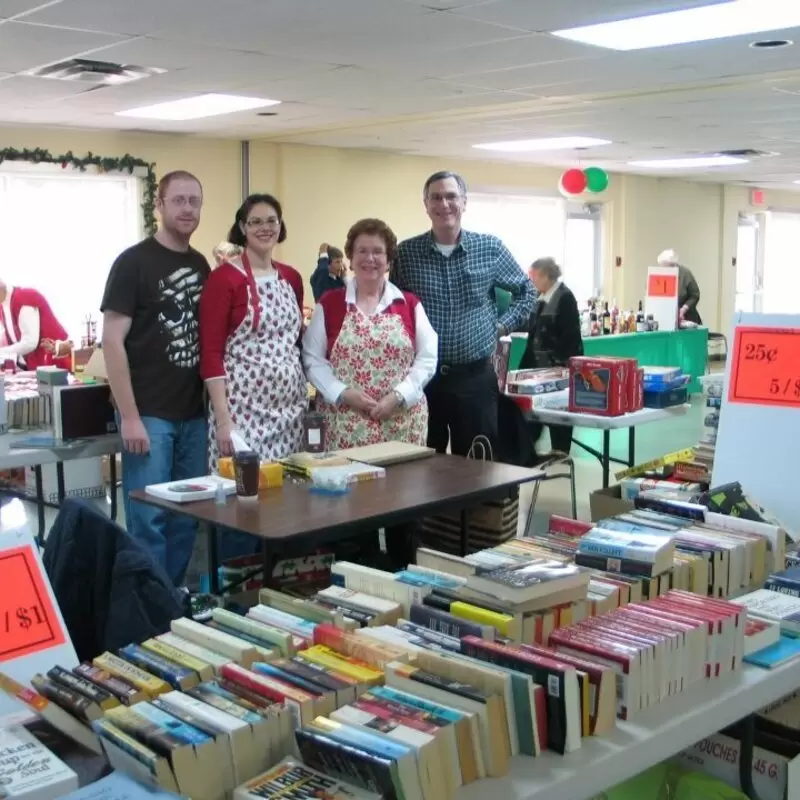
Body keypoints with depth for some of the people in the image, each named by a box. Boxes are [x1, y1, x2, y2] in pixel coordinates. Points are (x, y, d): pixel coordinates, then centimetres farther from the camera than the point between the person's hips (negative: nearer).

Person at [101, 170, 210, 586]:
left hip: (193, 413, 6)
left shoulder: (201, 265, 11)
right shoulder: (133, 262, -7)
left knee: (187, 517, 11)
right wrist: (130, 416, -16)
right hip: (149, 413, -6)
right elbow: (112, 341, -11)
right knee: (148, 519, -2)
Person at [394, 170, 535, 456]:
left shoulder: (490, 248, 2)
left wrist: (502, 326, 3)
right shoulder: (405, 253, 1)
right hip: (421, 376, 0)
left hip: (475, 376, 0)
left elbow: (525, 292, 14)